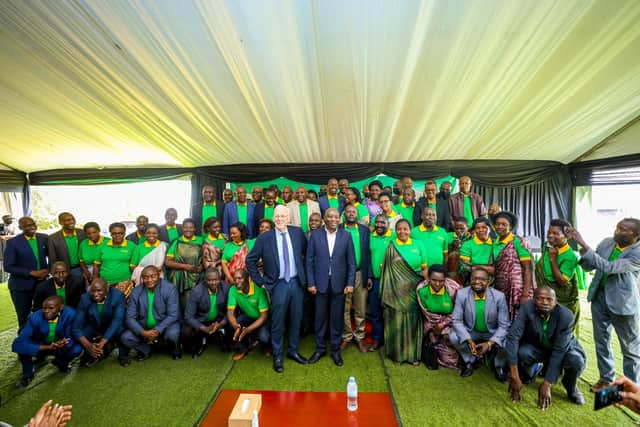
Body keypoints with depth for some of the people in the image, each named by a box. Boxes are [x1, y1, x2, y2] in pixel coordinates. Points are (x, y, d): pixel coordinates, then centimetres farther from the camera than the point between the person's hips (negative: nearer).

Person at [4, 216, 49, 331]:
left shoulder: (44, 238, 1)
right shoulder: (13, 243, -8)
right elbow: (8, 266, -10)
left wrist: (48, 270, -5)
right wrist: (32, 273, -17)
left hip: (42, 282, 2)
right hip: (21, 285, -2)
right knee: (24, 319, 12)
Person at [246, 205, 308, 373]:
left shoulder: (297, 232, -1)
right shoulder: (264, 237, -7)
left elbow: (307, 252, 13)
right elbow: (250, 260, 0)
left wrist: (305, 274, 9)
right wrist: (260, 281, -2)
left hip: (297, 282, 3)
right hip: (279, 285, -2)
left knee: (296, 319, 14)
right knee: (277, 322, 7)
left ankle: (293, 351, 34)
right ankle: (277, 356, 26)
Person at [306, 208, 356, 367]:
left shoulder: (346, 236, -1)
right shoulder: (315, 235, -2)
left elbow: (351, 262, 1)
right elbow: (309, 260, 0)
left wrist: (350, 283, -5)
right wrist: (310, 283, -4)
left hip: (339, 283, 0)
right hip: (321, 283, 0)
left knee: (337, 318, 10)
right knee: (320, 317, 12)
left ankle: (335, 350, 28)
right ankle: (320, 348, 30)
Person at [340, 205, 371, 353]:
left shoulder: (364, 229, 4)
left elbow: (368, 253, 3)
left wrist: (369, 275, -1)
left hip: (360, 274, 1)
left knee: (361, 309, 10)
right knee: (344, 309, 9)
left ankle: (359, 337, 26)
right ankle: (346, 337, 26)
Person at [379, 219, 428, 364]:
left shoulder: (418, 245, 4)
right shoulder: (391, 247, 0)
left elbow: (424, 268, 5)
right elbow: (386, 270, -1)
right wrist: (387, 291, -4)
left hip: (414, 290, 2)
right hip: (396, 291, -1)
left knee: (412, 321, 9)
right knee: (397, 321, 7)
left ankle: (413, 353, 24)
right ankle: (397, 352, 23)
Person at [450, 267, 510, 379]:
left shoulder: (499, 296, -21)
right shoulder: (462, 294, -21)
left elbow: (504, 325, -16)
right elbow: (456, 320, -16)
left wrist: (489, 343, -28)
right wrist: (469, 341, -28)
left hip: (493, 333, 0)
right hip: (471, 331, 0)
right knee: (453, 337, -25)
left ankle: (499, 366, 9)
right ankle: (470, 360, 9)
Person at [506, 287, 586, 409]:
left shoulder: (566, 316, -28)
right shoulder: (527, 308, -28)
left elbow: (559, 351, -29)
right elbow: (513, 337, -33)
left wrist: (547, 385, -31)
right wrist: (515, 377, -37)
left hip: (563, 349, 0)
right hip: (536, 348, 0)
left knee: (577, 361, -31)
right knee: (522, 352, -31)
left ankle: (571, 387, 5)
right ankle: (533, 368, 9)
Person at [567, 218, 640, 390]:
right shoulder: (607, 242, -2)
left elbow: (608, 267, -29)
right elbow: (589, 266, 3)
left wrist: (583, 244, -32)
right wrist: (582, 247, -16)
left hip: (623, 303, -5)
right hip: (599, 297, 5)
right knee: (601, 341, 16)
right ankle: (606, 378, 33)